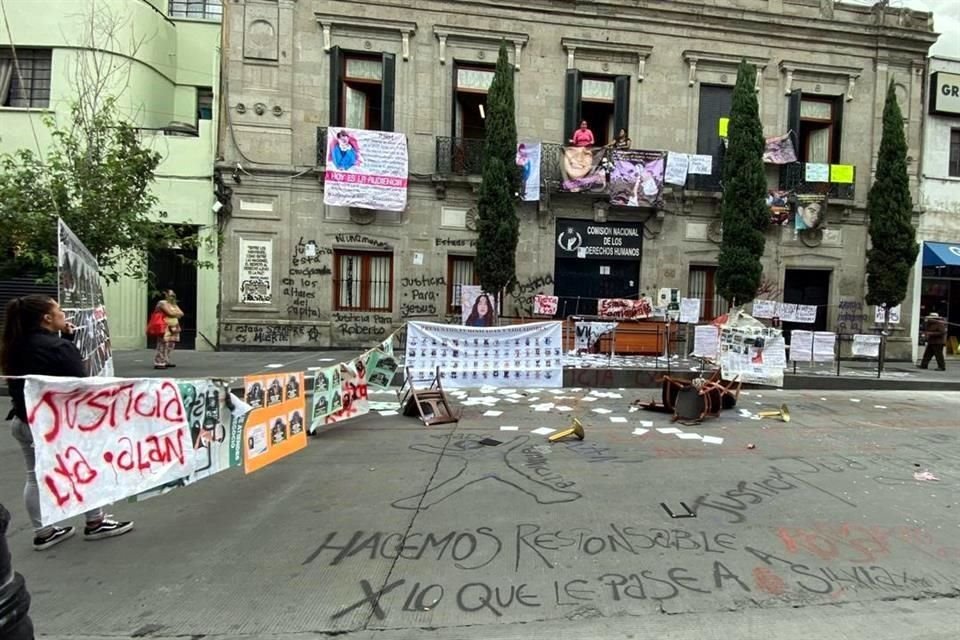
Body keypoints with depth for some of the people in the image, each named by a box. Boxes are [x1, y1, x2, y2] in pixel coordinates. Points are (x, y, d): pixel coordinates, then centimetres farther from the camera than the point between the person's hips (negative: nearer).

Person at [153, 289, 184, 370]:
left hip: (173, 328, 9)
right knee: (163, 346, -13)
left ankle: (166, 362, 18)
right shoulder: (162, 303, -7)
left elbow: (181, 314, 10)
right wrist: (177, 313, 1)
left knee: (171, 346, 10)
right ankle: (158, 363, -13)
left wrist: (174, 313, -6)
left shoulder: (174, 305, 19)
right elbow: (170, 313, -17)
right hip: (165, 328, -9)